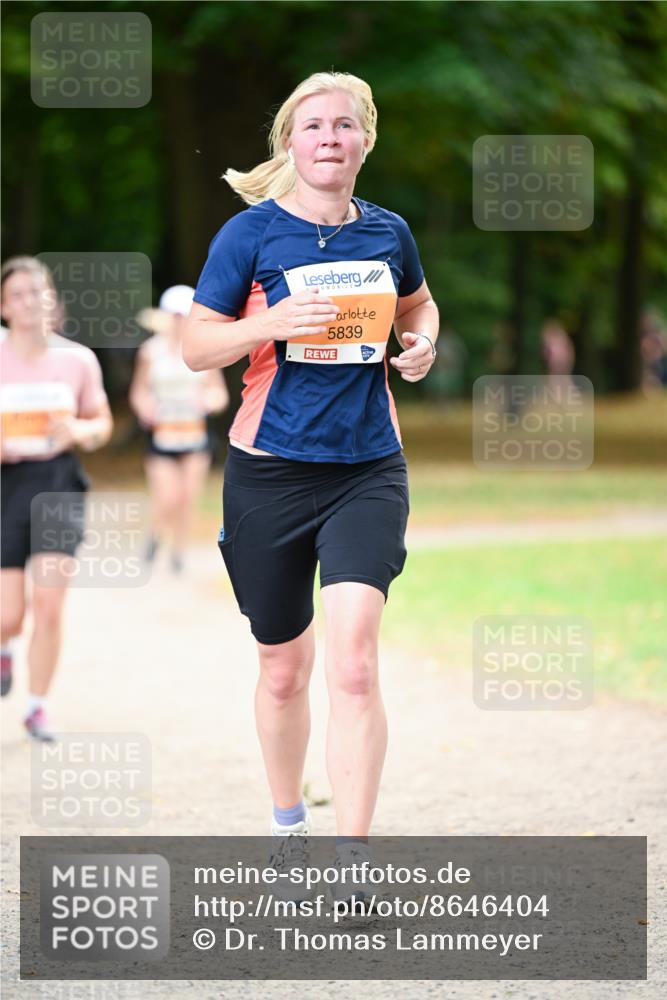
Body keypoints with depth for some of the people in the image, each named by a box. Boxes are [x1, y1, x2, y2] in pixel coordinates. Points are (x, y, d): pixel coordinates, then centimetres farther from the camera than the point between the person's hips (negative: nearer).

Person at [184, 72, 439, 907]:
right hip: (269, 471, -1)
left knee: (353, 664, -15)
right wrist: (274, 323, -20)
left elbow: (418, 305, 26)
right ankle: (288, 826, 35)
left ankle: (352, 862, -14)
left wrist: (422, 343, 4)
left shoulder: (386, 233, 6)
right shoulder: (251, 233, -4)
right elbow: (195, 345, -3)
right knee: (283, 669, 11)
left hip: (368, 470, 1)